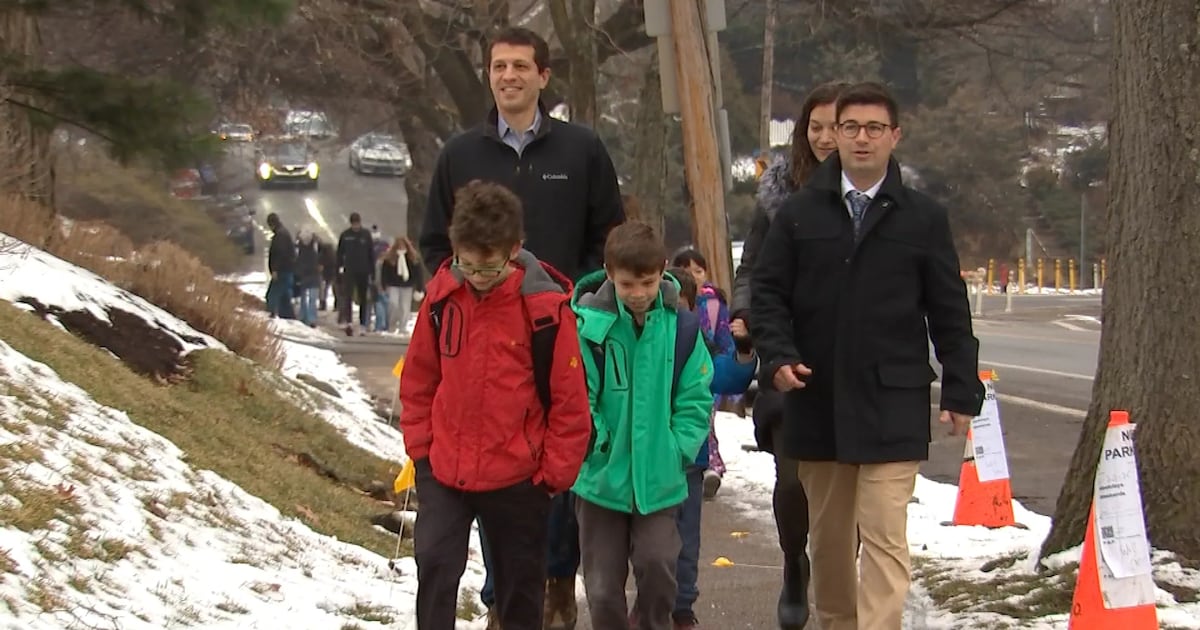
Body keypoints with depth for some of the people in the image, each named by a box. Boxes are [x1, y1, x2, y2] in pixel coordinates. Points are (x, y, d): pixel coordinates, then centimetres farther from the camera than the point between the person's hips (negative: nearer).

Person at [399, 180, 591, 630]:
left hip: (518, 478, -2)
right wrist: (420, 445, 6)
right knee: (434, 563, -7)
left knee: (521, 580, 12)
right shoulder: (443, 295, -4)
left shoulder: (546, 307, -15)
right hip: (443, 470, 2)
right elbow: (418, 377, 8)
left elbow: (570, 399, -9)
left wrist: (556, 472, -6)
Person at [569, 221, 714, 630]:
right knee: (603, 585, 7)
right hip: (601, 479, 0)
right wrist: (594, 443, -17)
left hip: (660, 480, 1)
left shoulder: (681, 327, -5)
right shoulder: (588, 324, -12)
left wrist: (679, 447, -8)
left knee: (658, 565, -11)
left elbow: (695, 398, 2)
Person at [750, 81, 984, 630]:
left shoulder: (924, 218, 4)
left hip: (893, 405, -2)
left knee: (885, 538, -10)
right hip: (816, 400, 2)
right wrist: (778, 355, -8)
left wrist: (961, 392, 3)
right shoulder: (800, 212, 6)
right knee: (829, 538, 13)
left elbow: (949, 313, 6)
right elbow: (767, 291, 8)